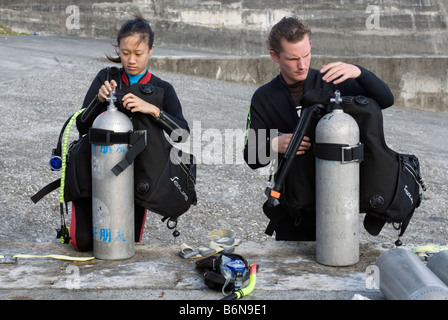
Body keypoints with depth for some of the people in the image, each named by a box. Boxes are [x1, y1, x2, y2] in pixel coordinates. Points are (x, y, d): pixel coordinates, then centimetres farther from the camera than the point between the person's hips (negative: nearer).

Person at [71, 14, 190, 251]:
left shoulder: (162, 89, 3)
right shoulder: (106, 78, 3)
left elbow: (182, 132, -11)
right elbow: (82, 125, -1)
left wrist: (152, 109, -23)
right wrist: (99, 99, -18)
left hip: (136, 176, 1)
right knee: (83, 241, -10)